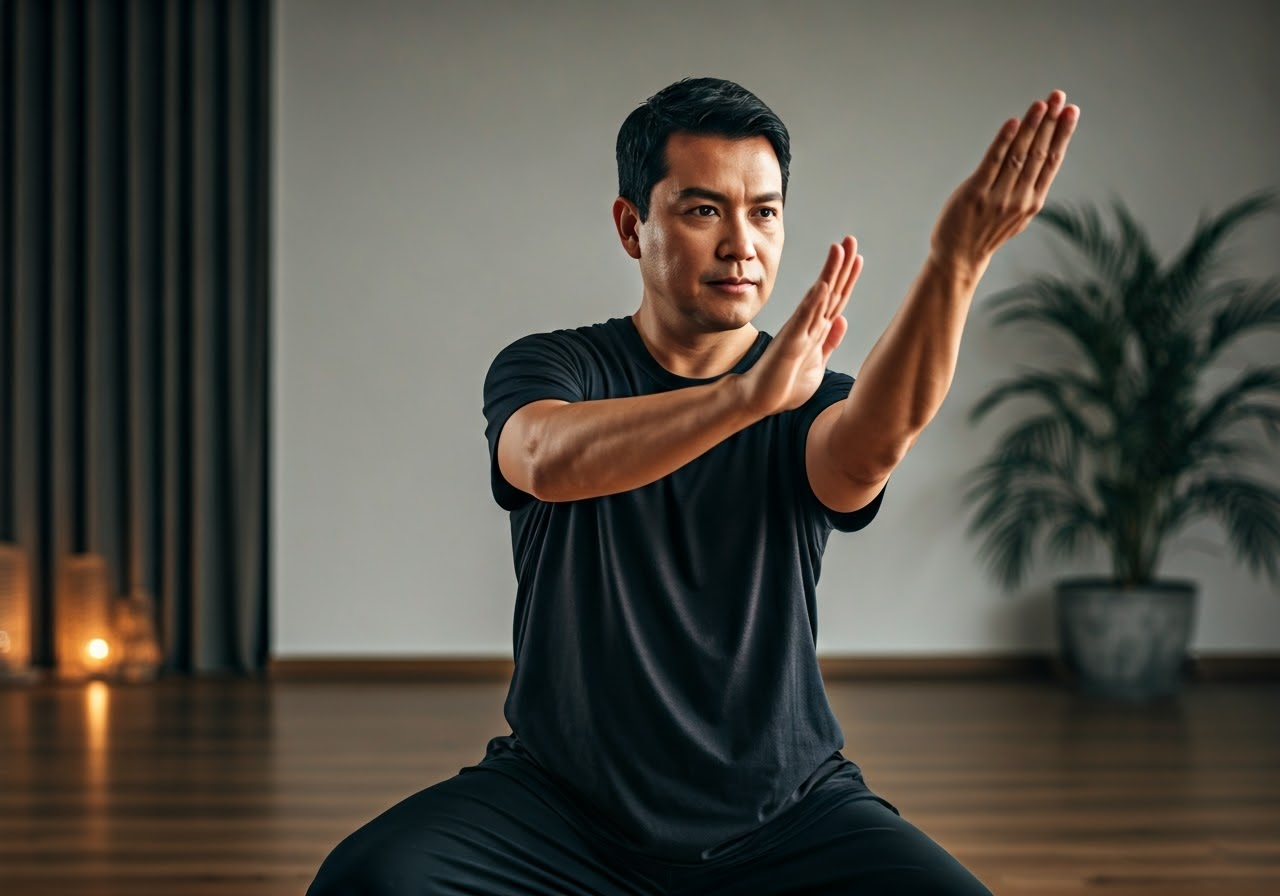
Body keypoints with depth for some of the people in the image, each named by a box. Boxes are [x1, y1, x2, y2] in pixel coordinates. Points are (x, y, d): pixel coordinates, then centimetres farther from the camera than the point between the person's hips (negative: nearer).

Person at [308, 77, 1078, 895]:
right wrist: (749, 394, -45)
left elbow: (871, 449, -26)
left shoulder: (808, 398, 0)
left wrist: (953, 267, -44)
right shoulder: (550, 368, -3)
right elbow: (548, 458, -28)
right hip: (565, 798, -1)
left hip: (782, 811, 1)